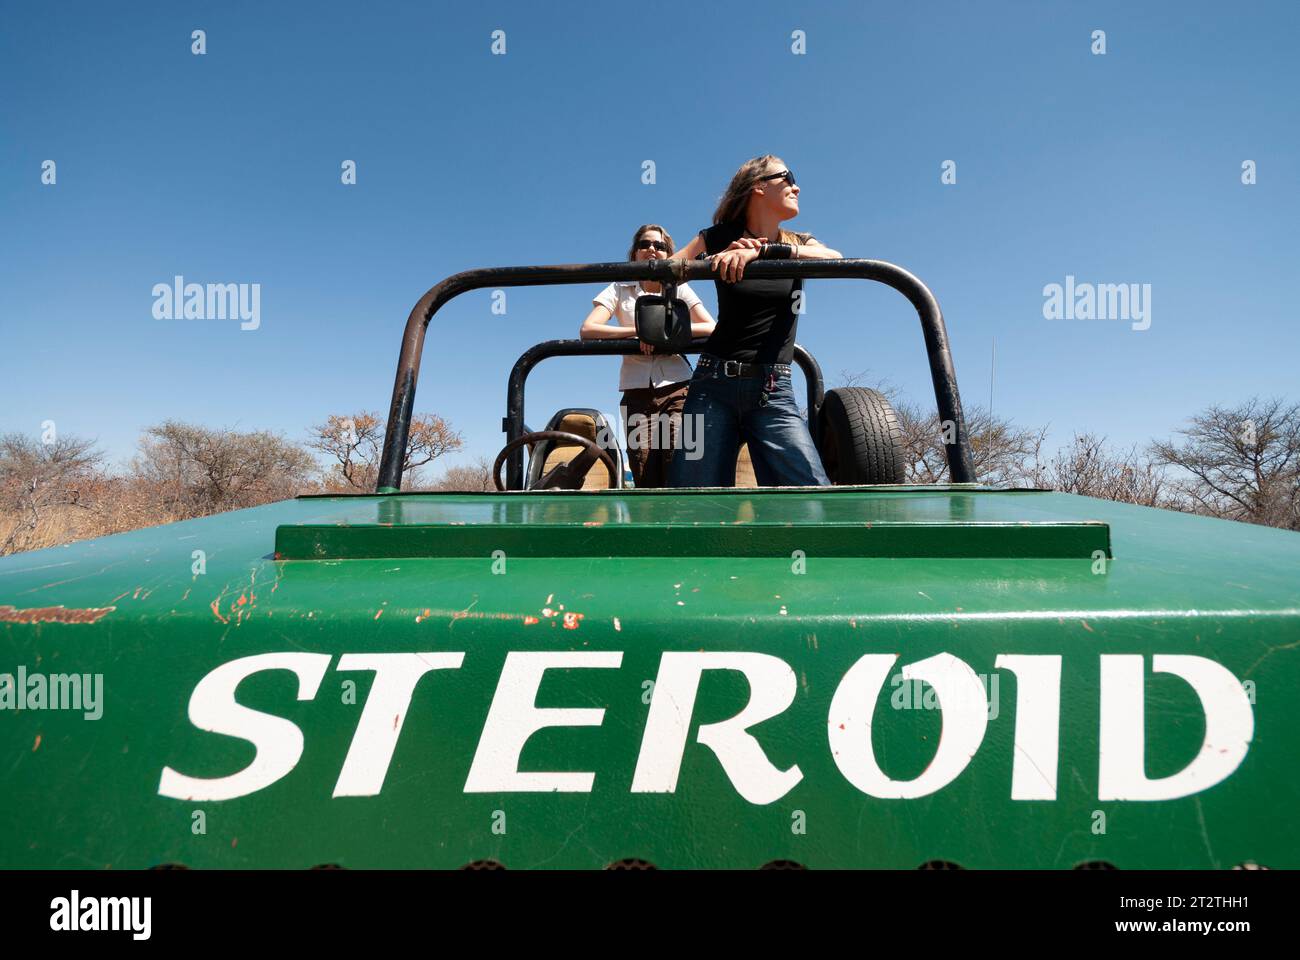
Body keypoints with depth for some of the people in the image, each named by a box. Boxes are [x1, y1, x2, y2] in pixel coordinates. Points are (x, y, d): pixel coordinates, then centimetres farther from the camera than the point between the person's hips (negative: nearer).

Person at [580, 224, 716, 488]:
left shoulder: (680, 289, 14)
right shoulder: (620, 290, 13)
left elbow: (712, 328, 0)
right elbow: (587, 330, -3)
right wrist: (637, 331, -10)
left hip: (677, 389, 0)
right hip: (637, 394, 0)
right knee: (646, 484, -6)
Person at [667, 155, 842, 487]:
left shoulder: (800, 244, 13)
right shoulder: (721, 238, 8)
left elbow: (834, 259, -9)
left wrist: (762, 251, -22)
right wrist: (716, 259, -12)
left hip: (774, 390, 2)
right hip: (715, 384, -1)